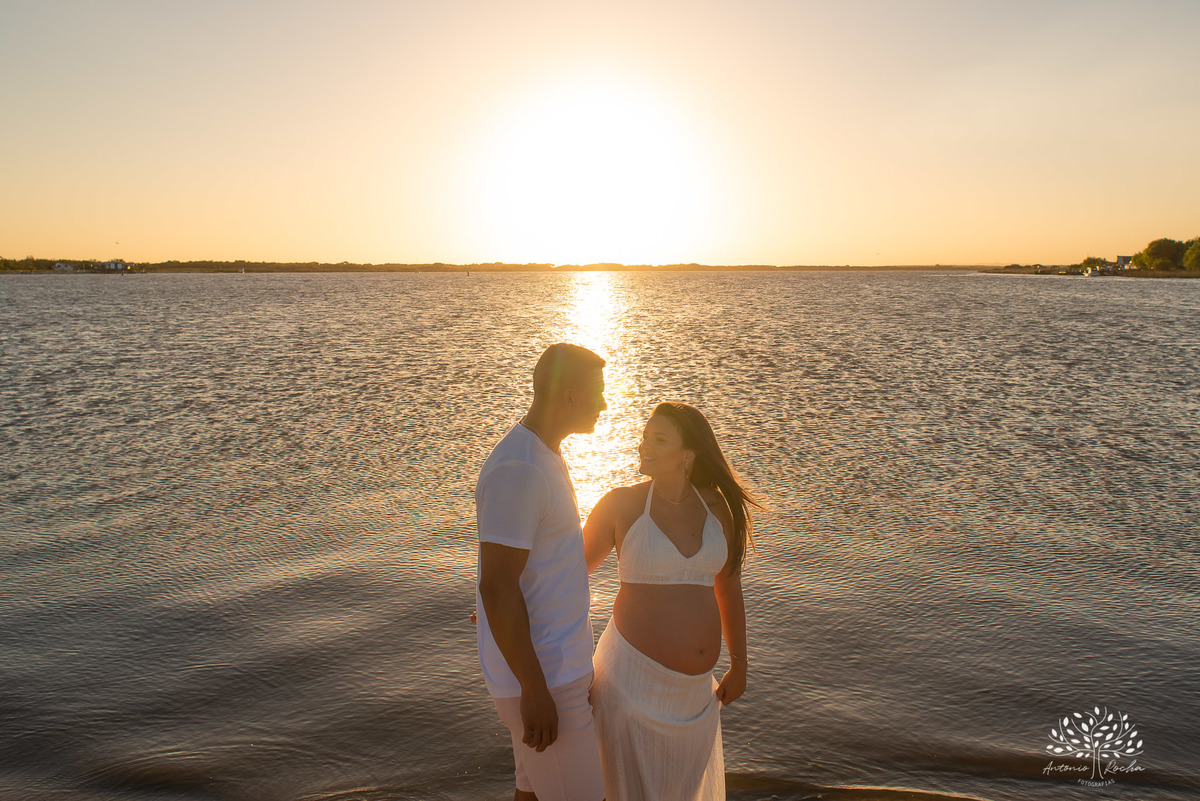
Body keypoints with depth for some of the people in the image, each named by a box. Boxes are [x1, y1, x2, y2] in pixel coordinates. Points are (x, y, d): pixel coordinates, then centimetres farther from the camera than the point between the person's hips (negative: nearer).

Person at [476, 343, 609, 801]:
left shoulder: (542, 456, 9)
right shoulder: (518, 470, -24)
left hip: (556, 659, 10)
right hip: (540, 673, -10)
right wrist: (535, 690, -21)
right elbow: (497, 587, -25)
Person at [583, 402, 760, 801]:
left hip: (693, 686, 4)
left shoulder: (717, 506, 1)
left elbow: (727, 589, 11)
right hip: (635, 674, -4)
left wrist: (738, 665, 15)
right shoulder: (622, 504, -8)